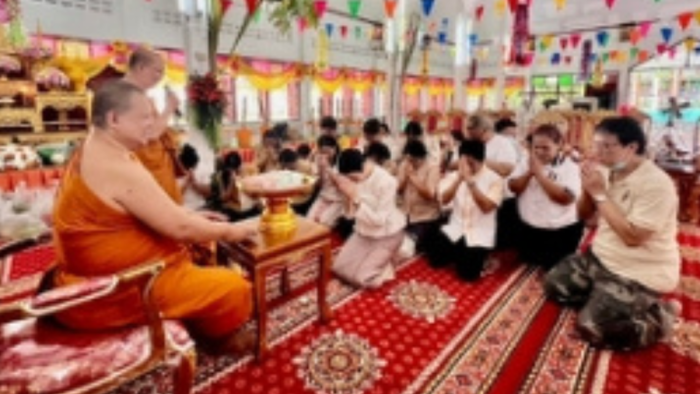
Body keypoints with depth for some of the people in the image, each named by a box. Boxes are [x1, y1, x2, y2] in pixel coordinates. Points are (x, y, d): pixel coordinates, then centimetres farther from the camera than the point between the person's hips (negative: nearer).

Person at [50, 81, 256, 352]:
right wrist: (228, 231, -10)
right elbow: (180, 228, -25)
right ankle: (213, 335, 22)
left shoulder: (92, 155, 7)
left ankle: (197, 324, 30)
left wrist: (194, 219, 6)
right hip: (119, 291, -11)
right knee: (236, 290, -9)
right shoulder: (118, 167, -26)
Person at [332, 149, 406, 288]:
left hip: (387, 235, -6)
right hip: (364, 231, 6)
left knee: (363, 279, -14)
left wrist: (355, 198, -34)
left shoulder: (386, 182, -28)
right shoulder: (355, 177, -11)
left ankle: (384, 264, 16)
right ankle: (374, 258, 22)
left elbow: (379, 220, -27)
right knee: (339, 268, 0)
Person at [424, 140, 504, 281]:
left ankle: (476, 256, 14)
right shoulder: (455, 175, 4)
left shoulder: (494, 179, -7)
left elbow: (487, 207, -21)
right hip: (456, 227, 4)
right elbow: (444, 200, -10)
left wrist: (470, 182, -28)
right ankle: (459, 254, 17)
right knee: (435, 259, -14)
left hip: (480, 233, -3)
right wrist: (459, 179, -23)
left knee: (467, 272, -20)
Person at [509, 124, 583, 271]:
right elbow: (514, 187, -3)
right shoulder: (526, 163, 3)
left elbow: (566, 197, -26)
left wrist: (539, 173, -25)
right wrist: (530, 172, -21)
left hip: (562, 232, -4)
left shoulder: (569, 167, -12)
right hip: (529, 230, 4)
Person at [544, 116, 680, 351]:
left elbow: (632, 237, -28)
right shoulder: (609, 173, 1)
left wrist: (600, 193, -26)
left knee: (591, 327, -16)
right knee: (553, 284, 3)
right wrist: (588, 190, -12)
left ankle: (661, 314, 4)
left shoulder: (656, 184, -23)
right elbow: (583, 215, 9)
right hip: (601, 257, 8)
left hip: (639, 273, -7)